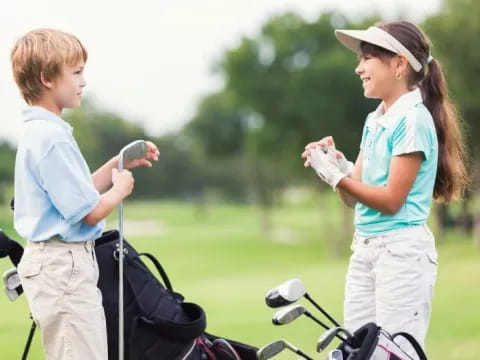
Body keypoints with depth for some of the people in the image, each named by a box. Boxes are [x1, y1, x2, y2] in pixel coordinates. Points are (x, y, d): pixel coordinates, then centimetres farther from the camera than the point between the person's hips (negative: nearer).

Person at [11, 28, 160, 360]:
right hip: (63, 266, -11)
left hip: (60, 263, 11)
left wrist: (119, 163, 15)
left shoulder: (41, 132, 12)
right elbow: (90, 212, -19)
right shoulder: (51, 138, -20)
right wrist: (121, 189, -1)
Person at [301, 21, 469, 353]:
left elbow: (391, 200, -15)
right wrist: (335, 163, -5)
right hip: (364, 249, 9)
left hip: (402, 250, -8)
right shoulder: (374, 120, 13)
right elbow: (354, 196, 13)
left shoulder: (413, 119, -12)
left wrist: (335, 175, -15)